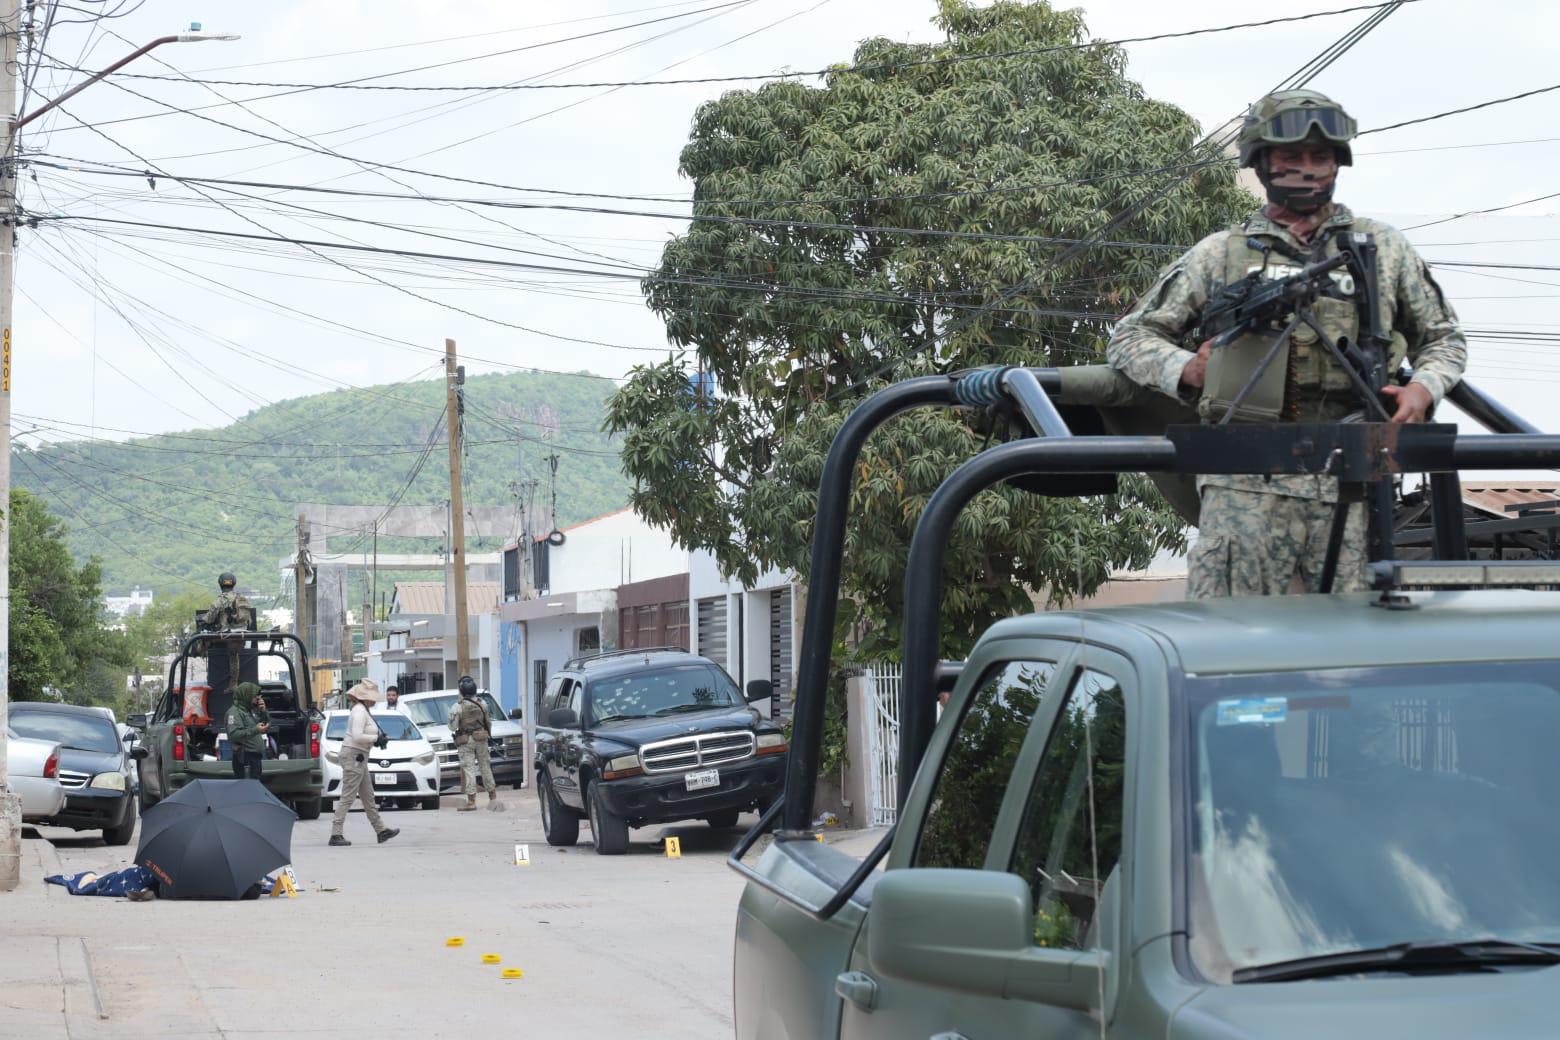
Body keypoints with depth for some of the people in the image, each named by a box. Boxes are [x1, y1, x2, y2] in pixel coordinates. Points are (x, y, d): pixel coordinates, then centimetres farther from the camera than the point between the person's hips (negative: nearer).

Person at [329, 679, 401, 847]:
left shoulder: (362, 710, 14)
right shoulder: (360, 711, -17)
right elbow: (357, 736, -26)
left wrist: (377, 739, 6)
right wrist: (376, 738, -16)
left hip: (359, 757, 11)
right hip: (353, 755, -11)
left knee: (368, 796, 15)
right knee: (347, 797, -8)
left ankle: (381, 830, 22)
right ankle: (336, 834, -7)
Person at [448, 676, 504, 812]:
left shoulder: (457, 707, -12)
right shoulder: (482, 704, 0)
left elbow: (452, 727, -10)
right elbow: (488, 722, 9)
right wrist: (487, 731, 27)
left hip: (465, 741, -4)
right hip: (481, 739, 4)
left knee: (468, 769, -3)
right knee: (485, 767, 13)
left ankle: (471, 801, -7)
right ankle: (493, 797, 19)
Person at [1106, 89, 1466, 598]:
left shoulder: (1384, 249, 19)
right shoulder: (1218, 254, 15)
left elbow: (1445, 339, 28)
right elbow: (1129, 339, 17)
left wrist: (1422, 389, 6)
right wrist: (1187, 370, -3)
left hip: (1352, 485, 1)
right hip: (1247, 486, -1)